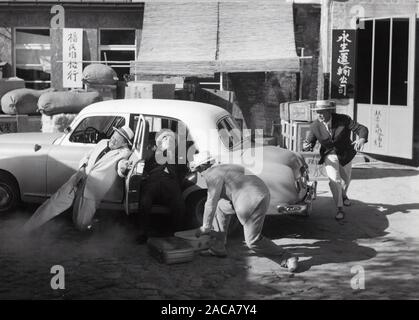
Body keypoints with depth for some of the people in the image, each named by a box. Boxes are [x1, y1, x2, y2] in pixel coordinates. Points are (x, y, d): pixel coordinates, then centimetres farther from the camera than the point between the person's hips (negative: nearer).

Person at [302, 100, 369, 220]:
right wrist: (306, 146, -38)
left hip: (345, 154, 1)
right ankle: (339, 209, -10)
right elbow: (309, 141, -13)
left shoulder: (343, 119, -27)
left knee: (345, 179, 23)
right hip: (330, 155, -1)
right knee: (334, 180, -22)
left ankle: (343, 195, 56)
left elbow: (362, 129, -27)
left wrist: (361, 139, -49)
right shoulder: (315, 126, -22)